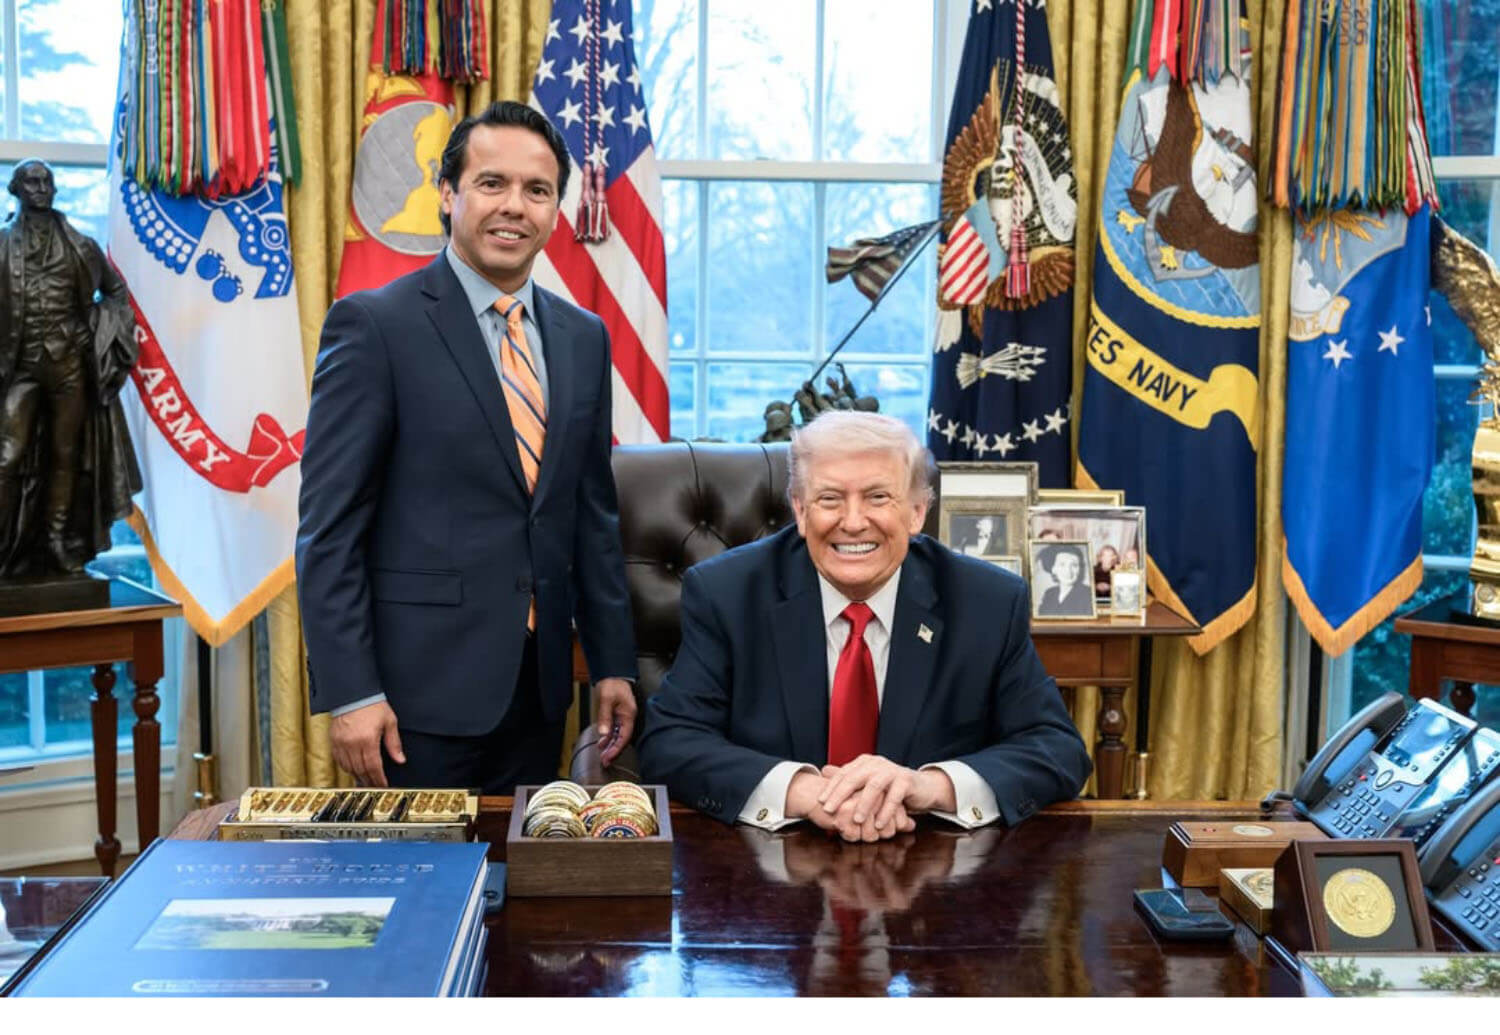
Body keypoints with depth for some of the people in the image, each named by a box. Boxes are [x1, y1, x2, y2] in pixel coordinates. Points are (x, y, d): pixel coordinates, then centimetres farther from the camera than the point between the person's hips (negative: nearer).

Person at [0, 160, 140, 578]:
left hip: (70, 364, 1)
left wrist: (99, 334, 6)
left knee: (66, 456, 6)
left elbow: (116, 291, 19)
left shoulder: (79, 245, 8)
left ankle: (60, 546, 13)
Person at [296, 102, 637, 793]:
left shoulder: (583, 338, 10)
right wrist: (348, 693, -14)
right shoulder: (373, 325, -8)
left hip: (538, 687, 5)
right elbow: (328, 524, -10)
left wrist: (613, 664, 11)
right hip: (422, 686, -5)